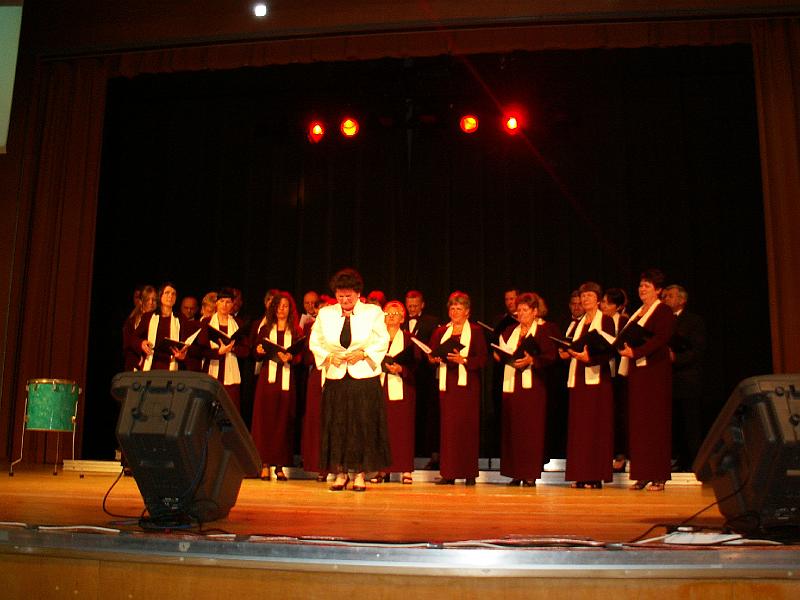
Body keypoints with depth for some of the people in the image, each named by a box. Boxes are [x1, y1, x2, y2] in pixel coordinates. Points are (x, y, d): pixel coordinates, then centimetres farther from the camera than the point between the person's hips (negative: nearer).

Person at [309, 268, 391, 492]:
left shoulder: (373, 312, 2)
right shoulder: (325, 314, 7)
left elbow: (382, 341, 0)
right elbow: (315, 342, 10)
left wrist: (362, 354, -13)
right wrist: (329, 356, -7)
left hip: (365, 377, -2)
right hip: (336, 377, 2)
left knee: (364, 426, -1)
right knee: (336, 426, 3)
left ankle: (360, 474, 7)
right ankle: (340, 473, 13)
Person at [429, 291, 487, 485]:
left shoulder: (475, 331, 4)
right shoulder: (441, 331, 16)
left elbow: (482, 359, -3)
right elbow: (430, 354, 13)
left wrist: (463, 360, -17)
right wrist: (435, 358, -8)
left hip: (468, 384, -3)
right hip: (447, 384, 3)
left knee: (468, 426, -3)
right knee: (448, 426, 0)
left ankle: (469, 473, 4)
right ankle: (449, 473, 5)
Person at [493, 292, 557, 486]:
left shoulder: (543, 331, 1)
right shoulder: (510, 331, 18)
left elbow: (551, 356, -8)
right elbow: (502, 352, 17)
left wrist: (531, 360, -19)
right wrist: (499, 356, -4)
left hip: (532, 385, -5)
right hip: (510, 384, 5)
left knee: (531, 429, -4)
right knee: (512, 428, 3)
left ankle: (530, 474, 1)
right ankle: (516, 473, 9)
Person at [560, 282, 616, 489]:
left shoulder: (606, 321, 0)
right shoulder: (578, 324, 19)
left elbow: (610, 350, -11)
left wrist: (590, 357, -24)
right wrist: (566, 352, -3)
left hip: (597, 378, -6)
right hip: (578, 378, 6)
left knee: (596, 425, -6)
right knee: (578, 425, 4)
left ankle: (596, 476, -4)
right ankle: (580, 475, 8)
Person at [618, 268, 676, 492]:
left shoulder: (664, 311, -4)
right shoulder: (637, 313, 20)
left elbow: (660, 339, -17)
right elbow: (625, 337, 21)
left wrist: (635, 352, -25)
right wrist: (623, 346, 0)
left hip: (655, 371, -8)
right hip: (636, 371, 8)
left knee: (656, 422, -5)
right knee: (638, 423, 5)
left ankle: (658, 476, -1)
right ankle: (642, 475, 9)